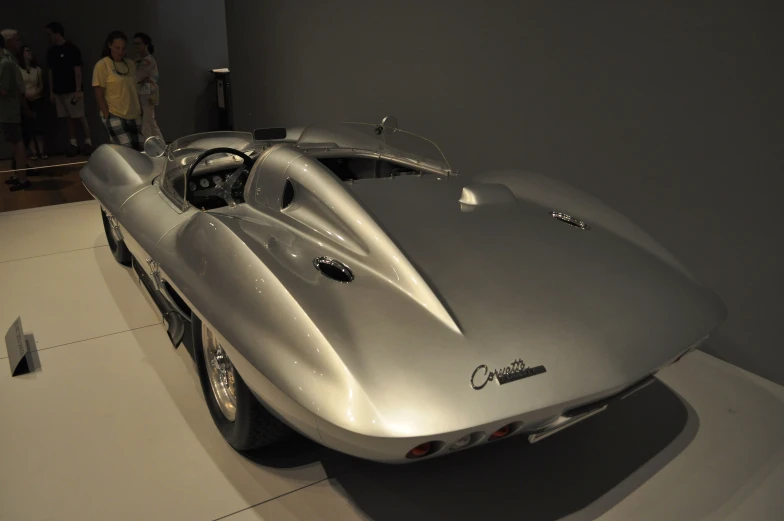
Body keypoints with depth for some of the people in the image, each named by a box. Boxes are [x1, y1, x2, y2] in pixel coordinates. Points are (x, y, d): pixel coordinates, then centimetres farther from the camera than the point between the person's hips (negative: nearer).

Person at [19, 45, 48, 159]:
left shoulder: (37, 69, 9)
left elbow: (41, 85, 8)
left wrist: (35, 93, -8)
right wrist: (24, 94, -17)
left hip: (38, 100, 3)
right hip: (24, 102, -3)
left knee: (39, 127, -1)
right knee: (28, 128, -3)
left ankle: (41, 151, 0)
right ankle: (33, 152, -2)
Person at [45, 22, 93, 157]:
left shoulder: (72, 49, -7)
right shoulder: (51, 51, 11)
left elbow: (77, 71, -10)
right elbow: (51, 72, 15)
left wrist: (78, 90, -15)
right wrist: (51, 91, 12)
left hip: (72, 90, -6)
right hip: (59, 92, 6)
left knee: (80, 117, -3)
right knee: (68, 118, 6)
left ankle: (88, 142, 3)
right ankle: (73, 144, 8)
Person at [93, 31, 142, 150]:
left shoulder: (131, 63, 10)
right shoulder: (102, 65, -7)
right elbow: (99, 94, -8)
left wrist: (140, 110, 13)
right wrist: (107, 116, -13)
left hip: (134, 116, 6)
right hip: (115, 116, -6)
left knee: (138, 150, 6)